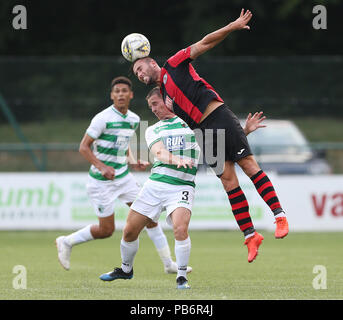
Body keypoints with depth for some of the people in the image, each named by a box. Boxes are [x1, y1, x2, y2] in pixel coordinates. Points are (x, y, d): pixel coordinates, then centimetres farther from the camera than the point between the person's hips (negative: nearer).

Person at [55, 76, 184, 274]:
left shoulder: (134, 120, 6)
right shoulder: (103, 119, -16)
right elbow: (84, 147, -14)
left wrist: (133, 163, 3)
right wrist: (102, 167, -26)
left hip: (123, 176, 7)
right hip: (101, 181, -7)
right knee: (106, 230, -3)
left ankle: (168, 263, 8)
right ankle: (66, 242, 20)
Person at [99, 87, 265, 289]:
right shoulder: (153, 131, 16)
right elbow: (159, 152, -5)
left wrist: (246, 130, -2)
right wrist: (176, 160, -27)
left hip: (182, 187, -3)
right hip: (155, 183, 3)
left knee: (180, 228, -27)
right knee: (130, 231, 5)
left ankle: (182, 277, -12)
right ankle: (126, 270, 32)